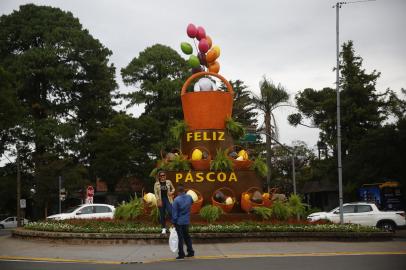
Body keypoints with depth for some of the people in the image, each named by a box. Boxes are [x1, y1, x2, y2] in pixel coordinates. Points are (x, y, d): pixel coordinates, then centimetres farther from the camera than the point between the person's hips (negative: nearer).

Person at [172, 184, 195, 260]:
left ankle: (181, 254, 6)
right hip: (187, 221, 5)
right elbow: (192, 202, 21)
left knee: (180, 237, 2)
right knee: (187, 236, 19)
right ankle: (190, 252, 22)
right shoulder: (189, 197, -3)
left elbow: (174, 212, -15)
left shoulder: (177, 200, -19)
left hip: (179, 221, -5)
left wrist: (174, 221, -7)